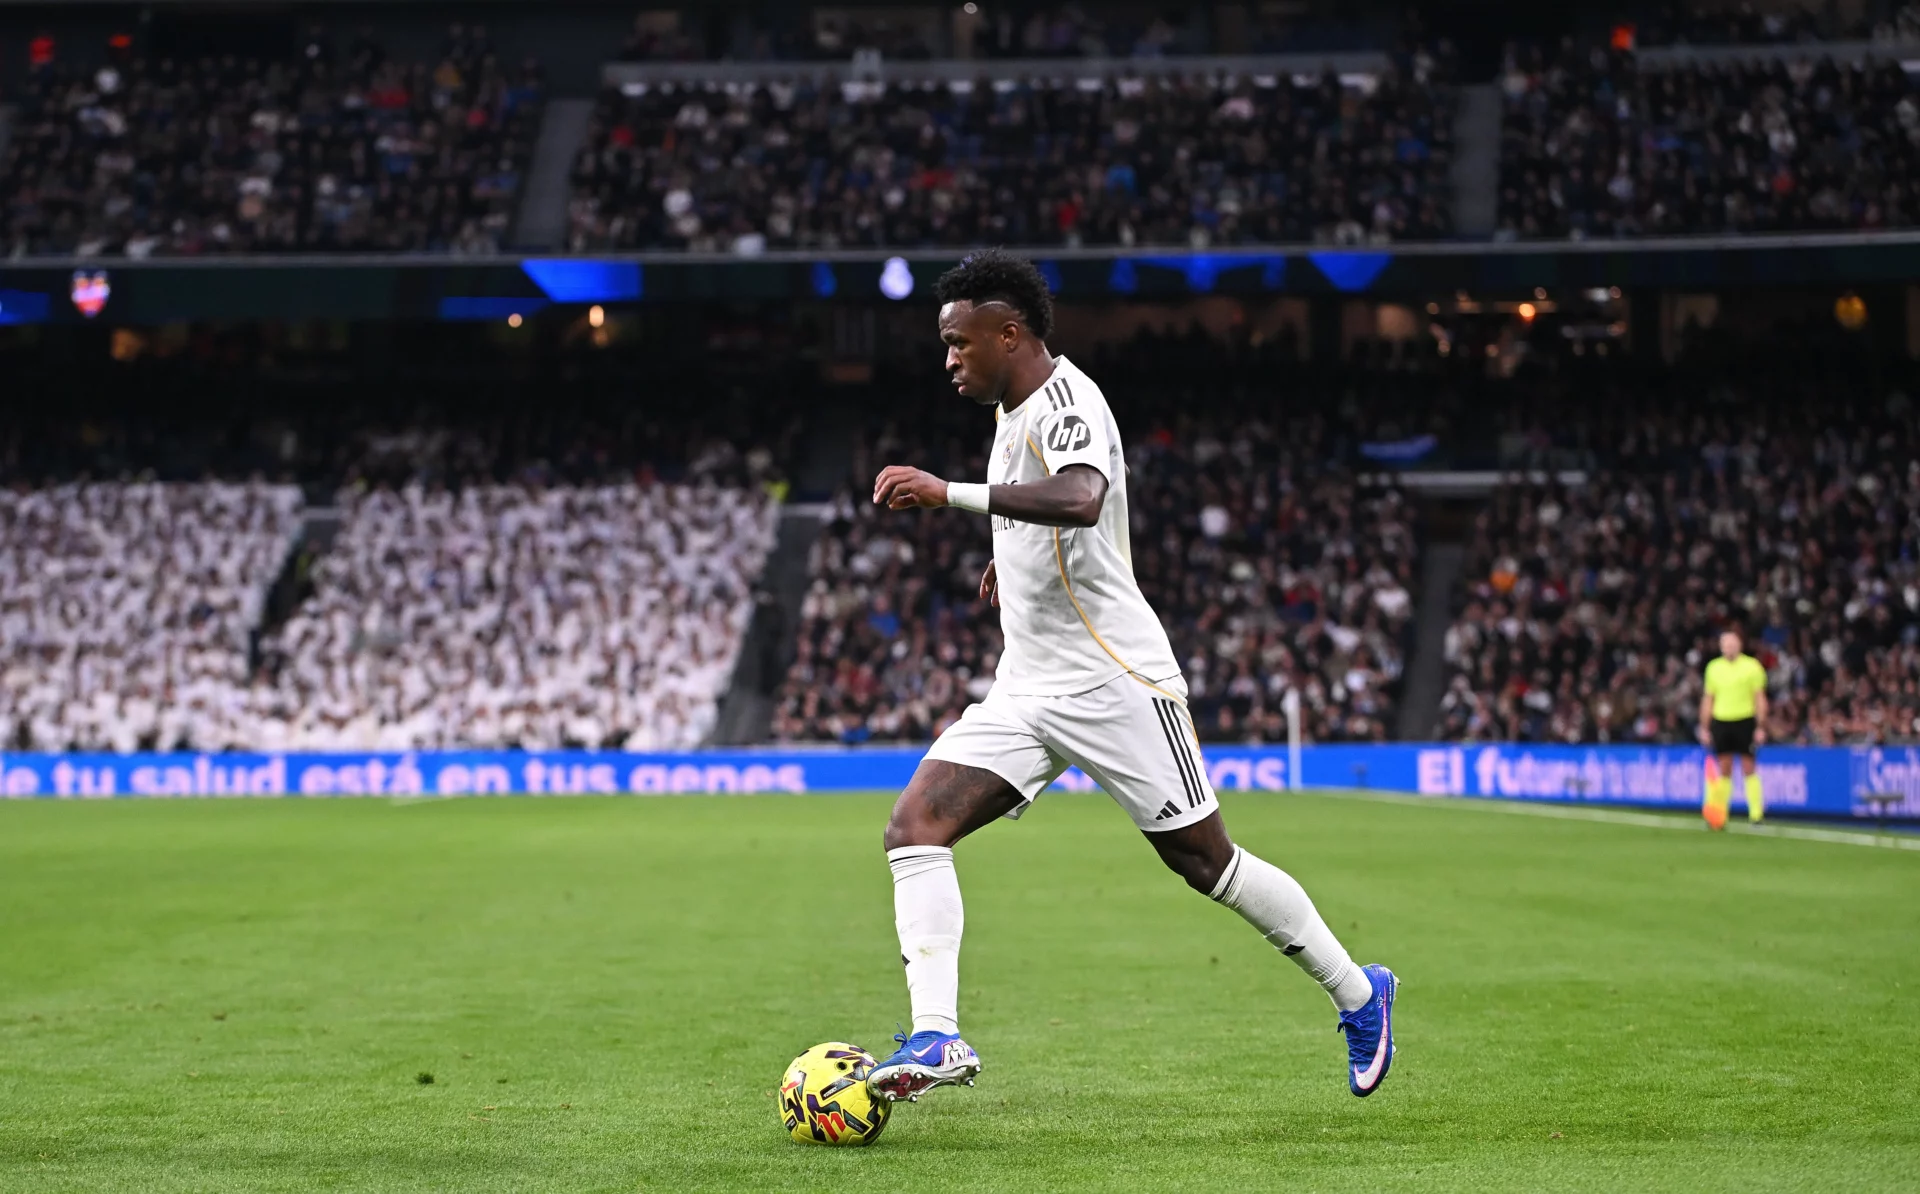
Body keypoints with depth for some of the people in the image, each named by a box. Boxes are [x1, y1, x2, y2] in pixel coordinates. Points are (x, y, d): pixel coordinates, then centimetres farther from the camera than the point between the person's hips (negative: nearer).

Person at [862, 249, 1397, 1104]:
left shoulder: (1065, 405, -17)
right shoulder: (1016, 407, 12)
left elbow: (1079, 500, -41)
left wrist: (950, 493, -45)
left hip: (1111, 681, -9)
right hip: (1026, 688, 9)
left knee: (1207, 864, 1)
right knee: (915, 827, -11)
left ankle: (1358, 994, 21)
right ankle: (936, 1039, -19)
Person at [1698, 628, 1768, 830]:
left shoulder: (1752, 666, -1)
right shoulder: (1714, 667, 9)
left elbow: (1760, 698, 0)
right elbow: (1707, 699, 13)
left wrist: (1761, 727, -7)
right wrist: (1704, 728, 9)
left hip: (1745, 721, -3)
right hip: (1720, 721, 3)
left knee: (1749, 768, -4)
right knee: (1724, 770, 3)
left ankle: (1756, 813, -1)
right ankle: (1719, 816, 6)